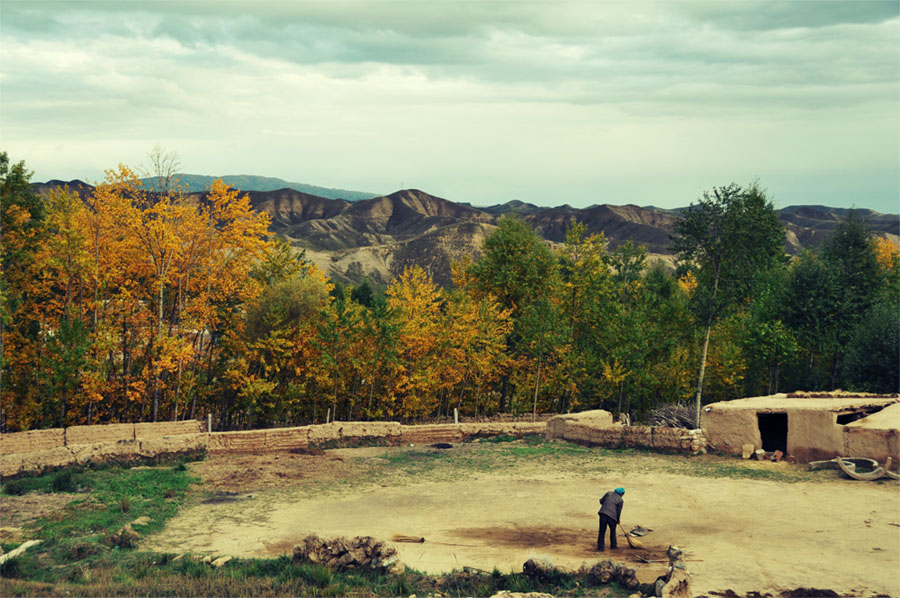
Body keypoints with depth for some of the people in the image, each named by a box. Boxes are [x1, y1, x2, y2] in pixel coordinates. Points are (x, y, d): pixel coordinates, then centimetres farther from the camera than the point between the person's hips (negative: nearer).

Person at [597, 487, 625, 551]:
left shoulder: (609, 493, 10)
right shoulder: (620, 500, 1)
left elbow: (601, 501, 12)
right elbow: (618, 512, 0)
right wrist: (618, 520, 14)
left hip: (603, 514, 2)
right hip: (612, 516, -2)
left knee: (602, 531, 9)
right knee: (613, 531, 21)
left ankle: (600, 547, 9)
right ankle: (613, 545, 32)